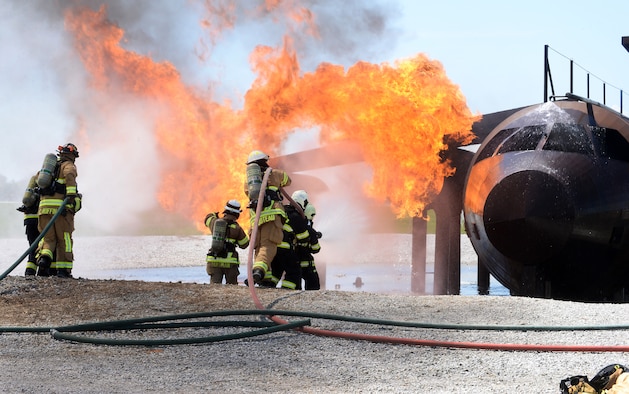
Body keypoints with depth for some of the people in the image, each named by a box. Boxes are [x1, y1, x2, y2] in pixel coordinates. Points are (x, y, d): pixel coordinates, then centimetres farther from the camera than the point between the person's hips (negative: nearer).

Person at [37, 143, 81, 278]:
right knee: (64, 239, 2)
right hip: (61, 206, -5)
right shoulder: (69, 165, 5)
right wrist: (71, 195, -24)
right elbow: (70, 175, -17)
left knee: (48, 238, 7)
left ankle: (44, 258, -21)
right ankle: (63, 269, 0)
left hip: (45, 206, 5)